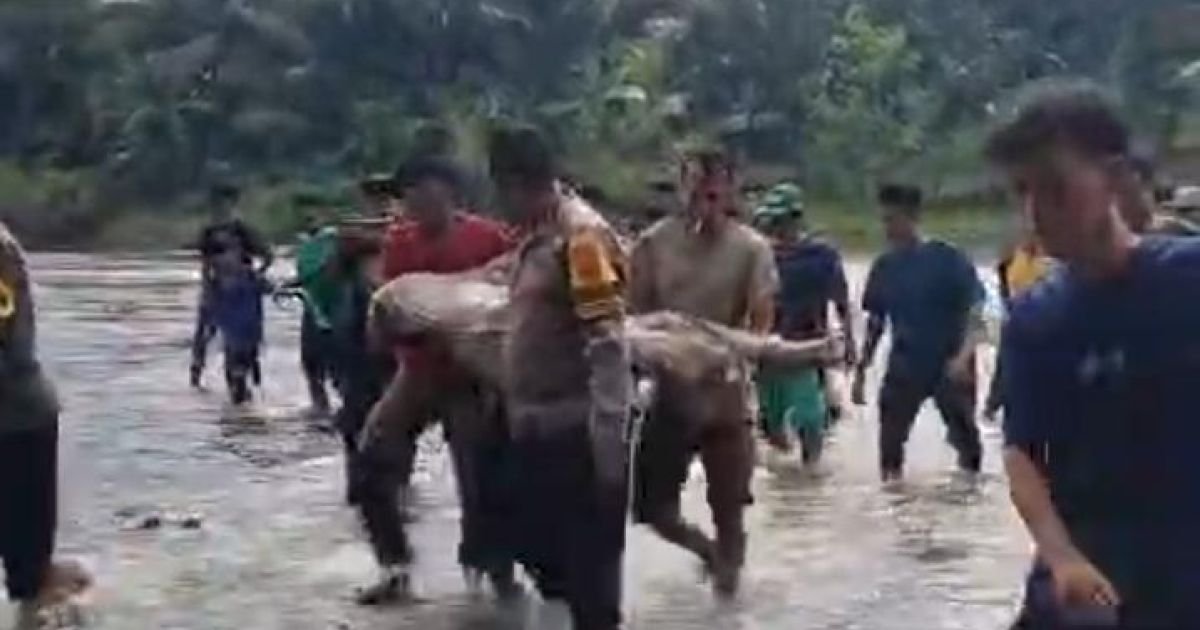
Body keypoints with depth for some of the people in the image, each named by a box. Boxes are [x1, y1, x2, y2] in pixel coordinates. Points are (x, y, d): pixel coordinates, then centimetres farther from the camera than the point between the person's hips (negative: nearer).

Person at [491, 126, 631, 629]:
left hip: (578, 430, -9)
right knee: (535, 543, 17)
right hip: (537, 427, 9)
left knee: (589, 561, 0)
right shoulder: (538, 237, 14)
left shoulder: (583, 235, -14)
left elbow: (608, 346, -21)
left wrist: (609, 439, -26)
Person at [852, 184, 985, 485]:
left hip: (950, 366, -3)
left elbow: (974, 311, -12)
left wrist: (964, 356, -27)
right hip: (904, 368, 4)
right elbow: (875, 323, 11)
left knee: (965, 438, 5)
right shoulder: (884, 267, 3)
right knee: (889, 442, -1)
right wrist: (861, 371, 8)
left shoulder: (948, 259, -10)